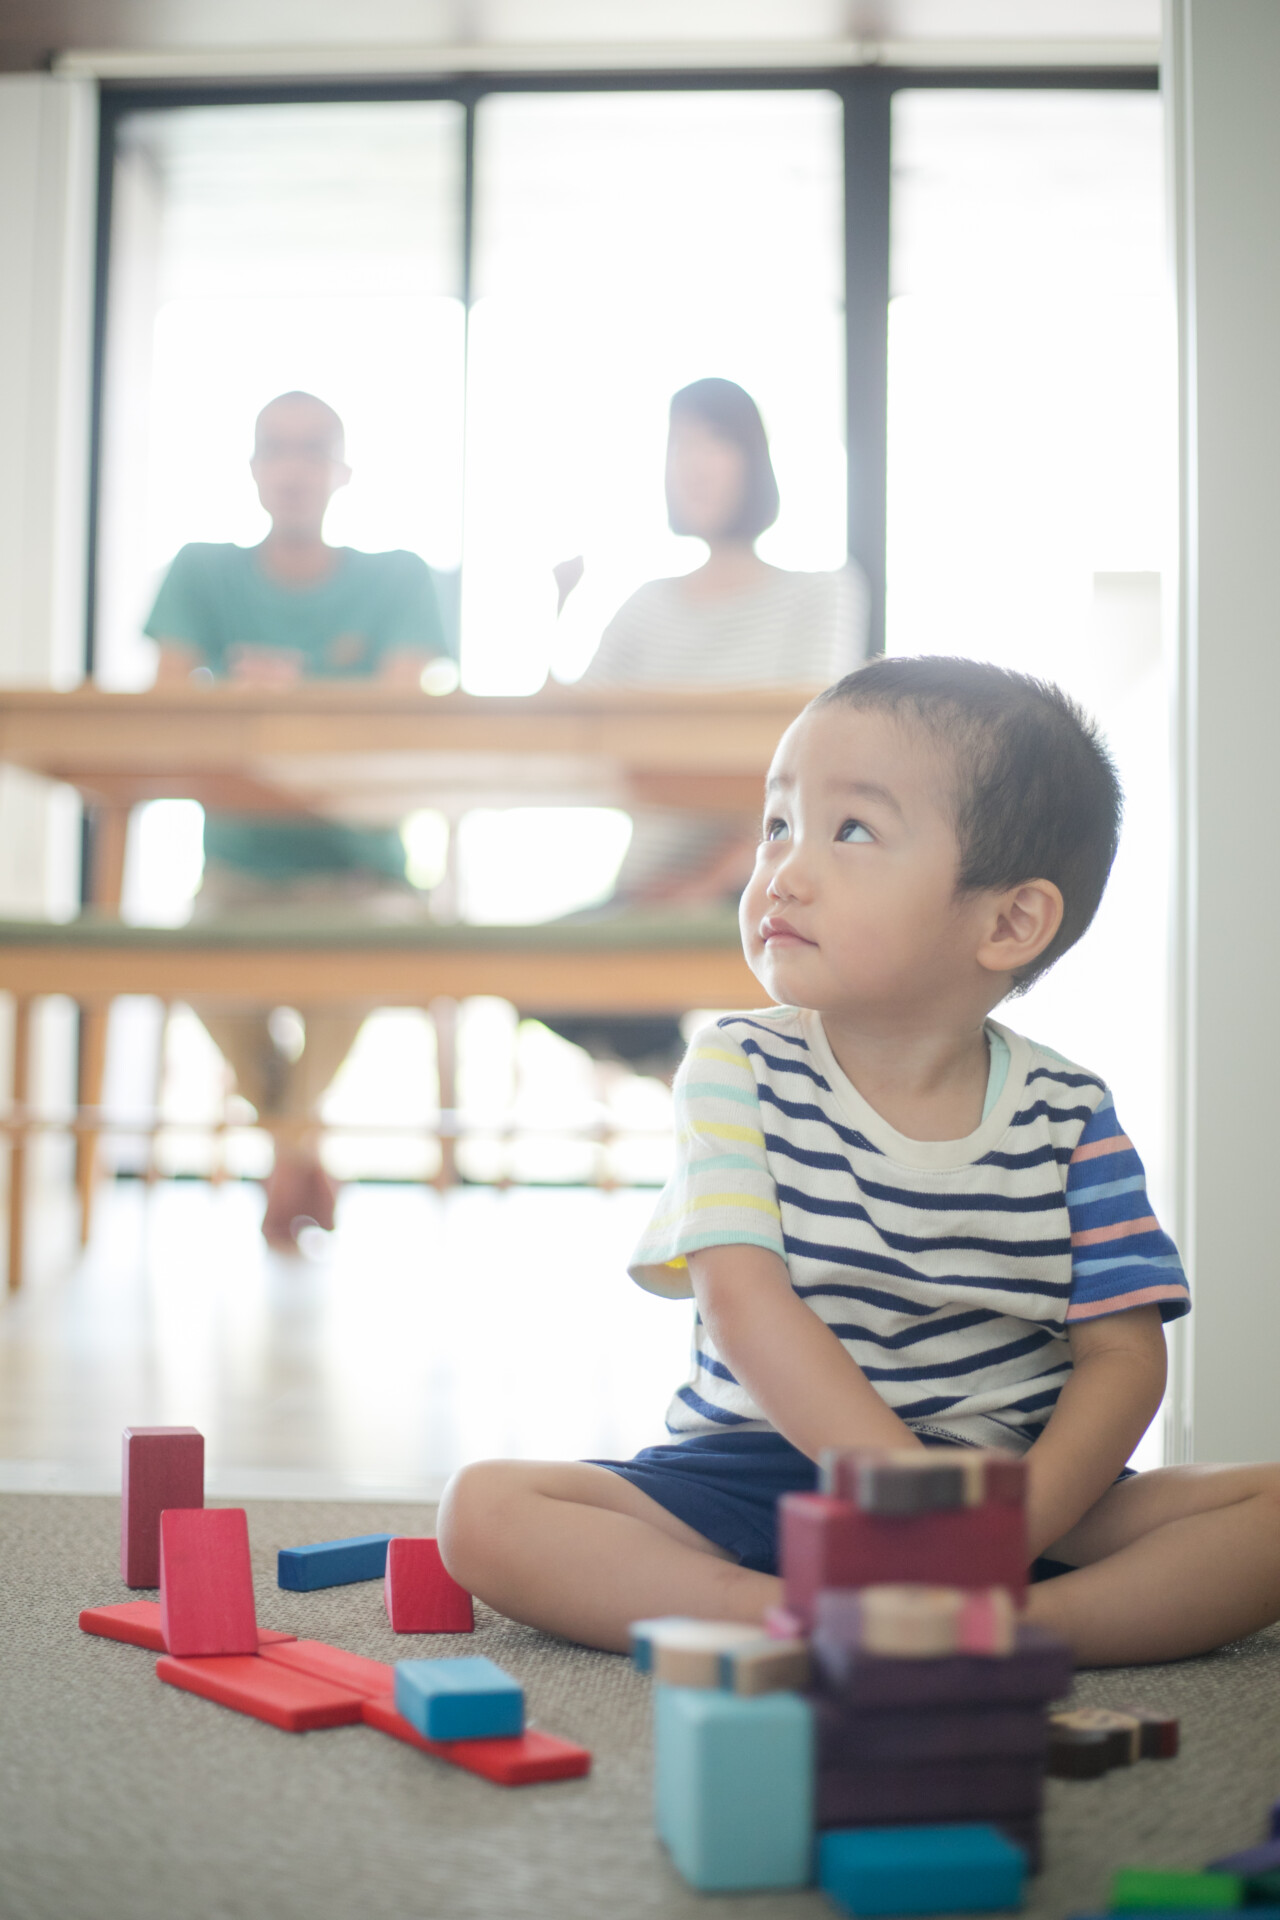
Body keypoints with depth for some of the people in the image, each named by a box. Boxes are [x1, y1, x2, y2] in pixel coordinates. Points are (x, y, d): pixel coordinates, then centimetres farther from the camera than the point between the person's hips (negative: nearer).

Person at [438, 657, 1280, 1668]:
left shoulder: (1071, 1118, -1)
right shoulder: (740, 1069, -4)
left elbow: (1123, 1355, -4)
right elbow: (742, 1301, -15)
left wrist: (1019, 1521, -24)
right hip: (763, 1474, 0)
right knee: (486, 1511, -23)